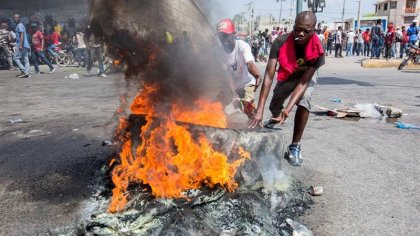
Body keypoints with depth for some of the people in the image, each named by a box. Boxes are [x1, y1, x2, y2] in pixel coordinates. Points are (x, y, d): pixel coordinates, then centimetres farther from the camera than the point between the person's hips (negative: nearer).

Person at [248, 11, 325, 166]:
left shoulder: (317, 50, -35)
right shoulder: (280, 43, -35)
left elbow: (303, 82, -36)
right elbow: (269, 76, -41)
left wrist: (288, 109, -50)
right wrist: (260, 109, -49)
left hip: (305, 77, -1)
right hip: (285, 77, 2)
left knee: (304, 101, -29)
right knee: (274, 108, 8)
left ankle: (295, 146, -13)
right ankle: (275, 119, 51)